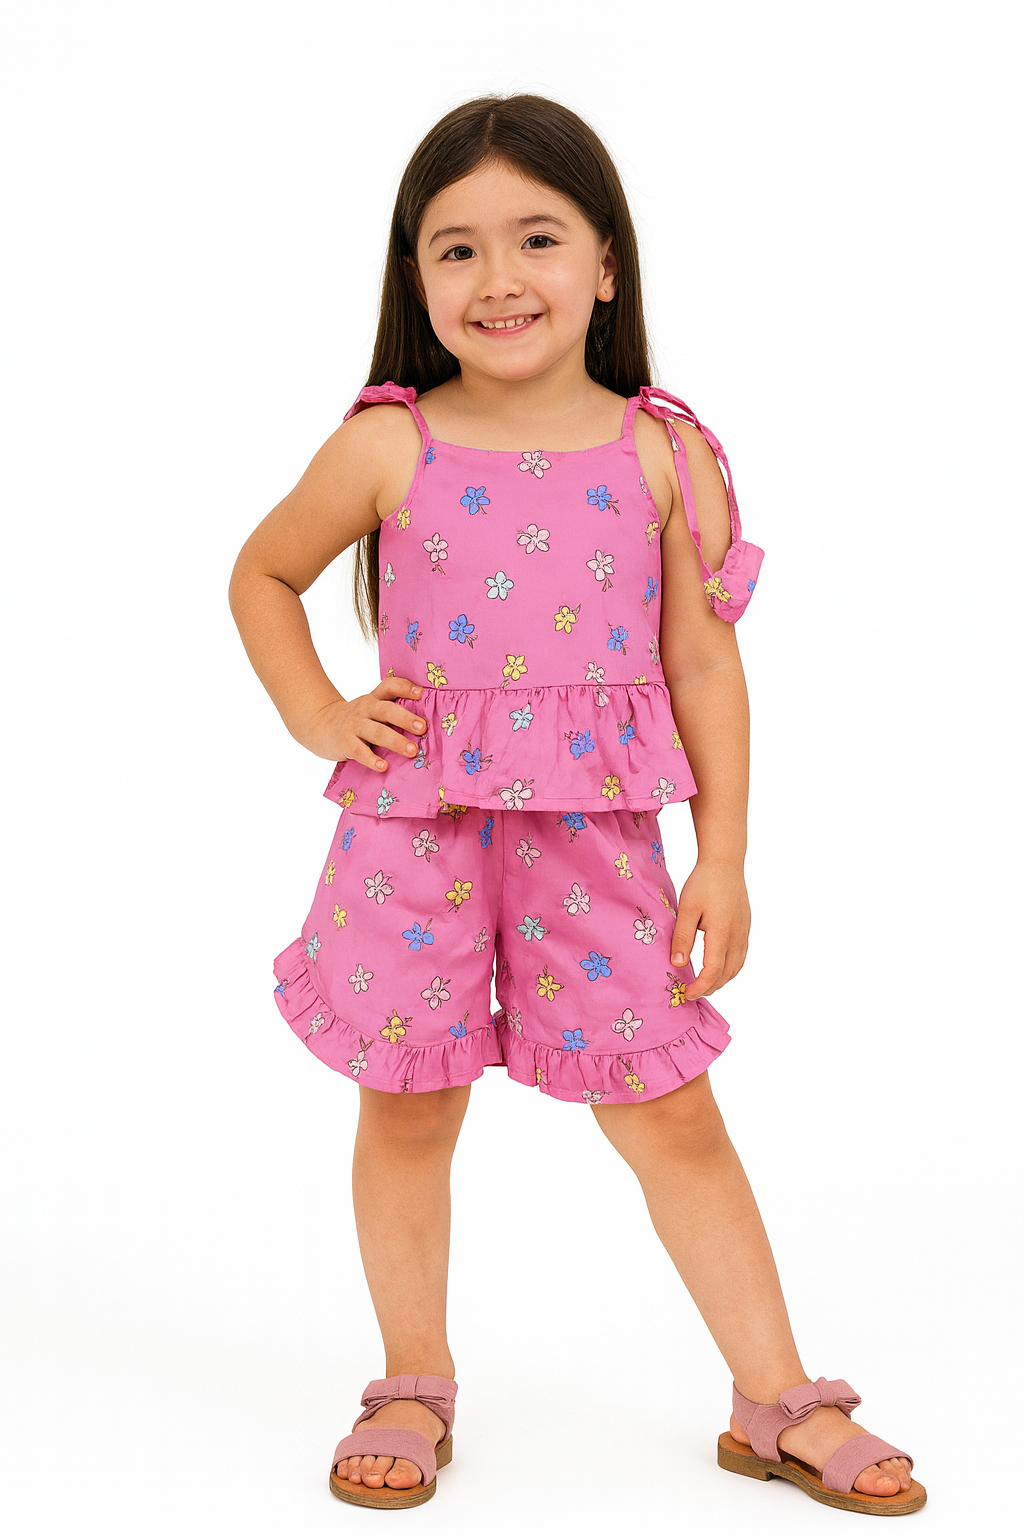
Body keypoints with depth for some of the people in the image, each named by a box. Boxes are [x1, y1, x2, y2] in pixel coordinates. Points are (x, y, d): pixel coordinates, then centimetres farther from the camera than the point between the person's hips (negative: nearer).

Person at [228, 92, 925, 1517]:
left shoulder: (664, 453, -1)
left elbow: (704, 660, 2)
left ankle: (779, 1399, 20)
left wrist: (725, 856, 0)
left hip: (597, 838, 0)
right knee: (408, 1110, 10)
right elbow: (263, 572, 13)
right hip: (414, 830, 0)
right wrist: (317, 717, 0)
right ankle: (415, 1388, 30)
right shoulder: (387, 450, -3)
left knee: (674, 1118, 5)